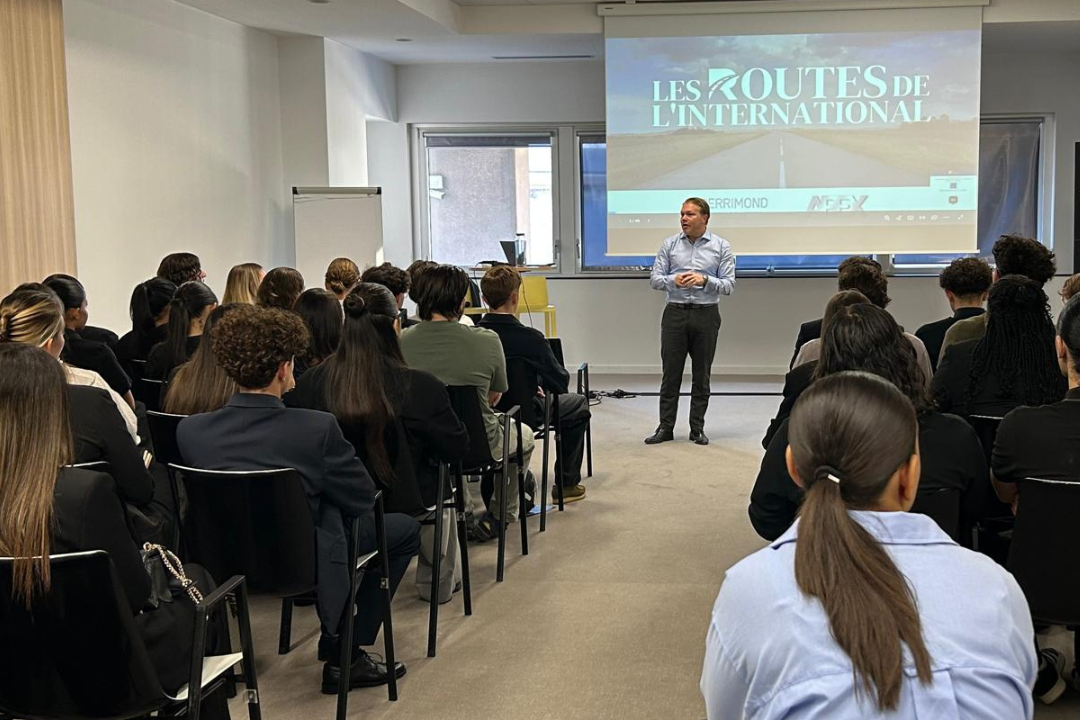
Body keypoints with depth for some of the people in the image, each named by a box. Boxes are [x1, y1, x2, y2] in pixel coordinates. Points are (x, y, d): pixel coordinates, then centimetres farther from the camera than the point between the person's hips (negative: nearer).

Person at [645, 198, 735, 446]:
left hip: (706, 315, -1)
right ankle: (665, 427, 8)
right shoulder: (669, 245, 5)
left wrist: (704, 280, -20)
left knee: (701, 375, 5)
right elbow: (655, 279, 2)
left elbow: (729, 285, -3)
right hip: (675, 313, 1)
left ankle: (697, 428, 13)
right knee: (671, 373, 2)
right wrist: (673, 280, -19)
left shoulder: (721, 247, 1)